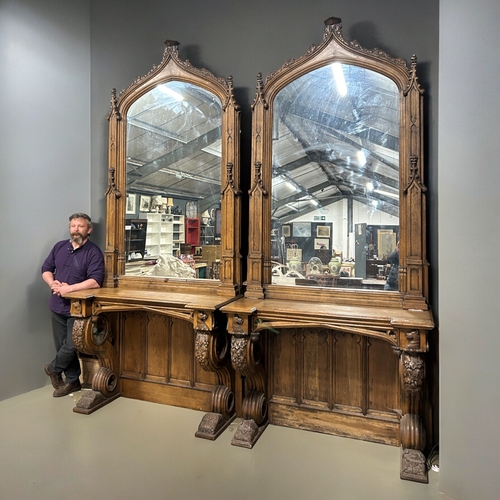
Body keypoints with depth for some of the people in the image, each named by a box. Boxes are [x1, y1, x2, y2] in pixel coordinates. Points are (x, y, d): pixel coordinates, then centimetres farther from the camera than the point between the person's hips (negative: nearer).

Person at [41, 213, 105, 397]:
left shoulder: (94, 252, -11)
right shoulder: (59, 246, 8)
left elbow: (95, 281, -20)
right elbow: (46, 269, 12)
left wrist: (69, 288, -24)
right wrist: (53, 283, -8)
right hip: (58, 306, 6)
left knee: (71, 346, -3)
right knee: (62, 346, 11)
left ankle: (53, 369, 27)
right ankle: (72, 381, 26)